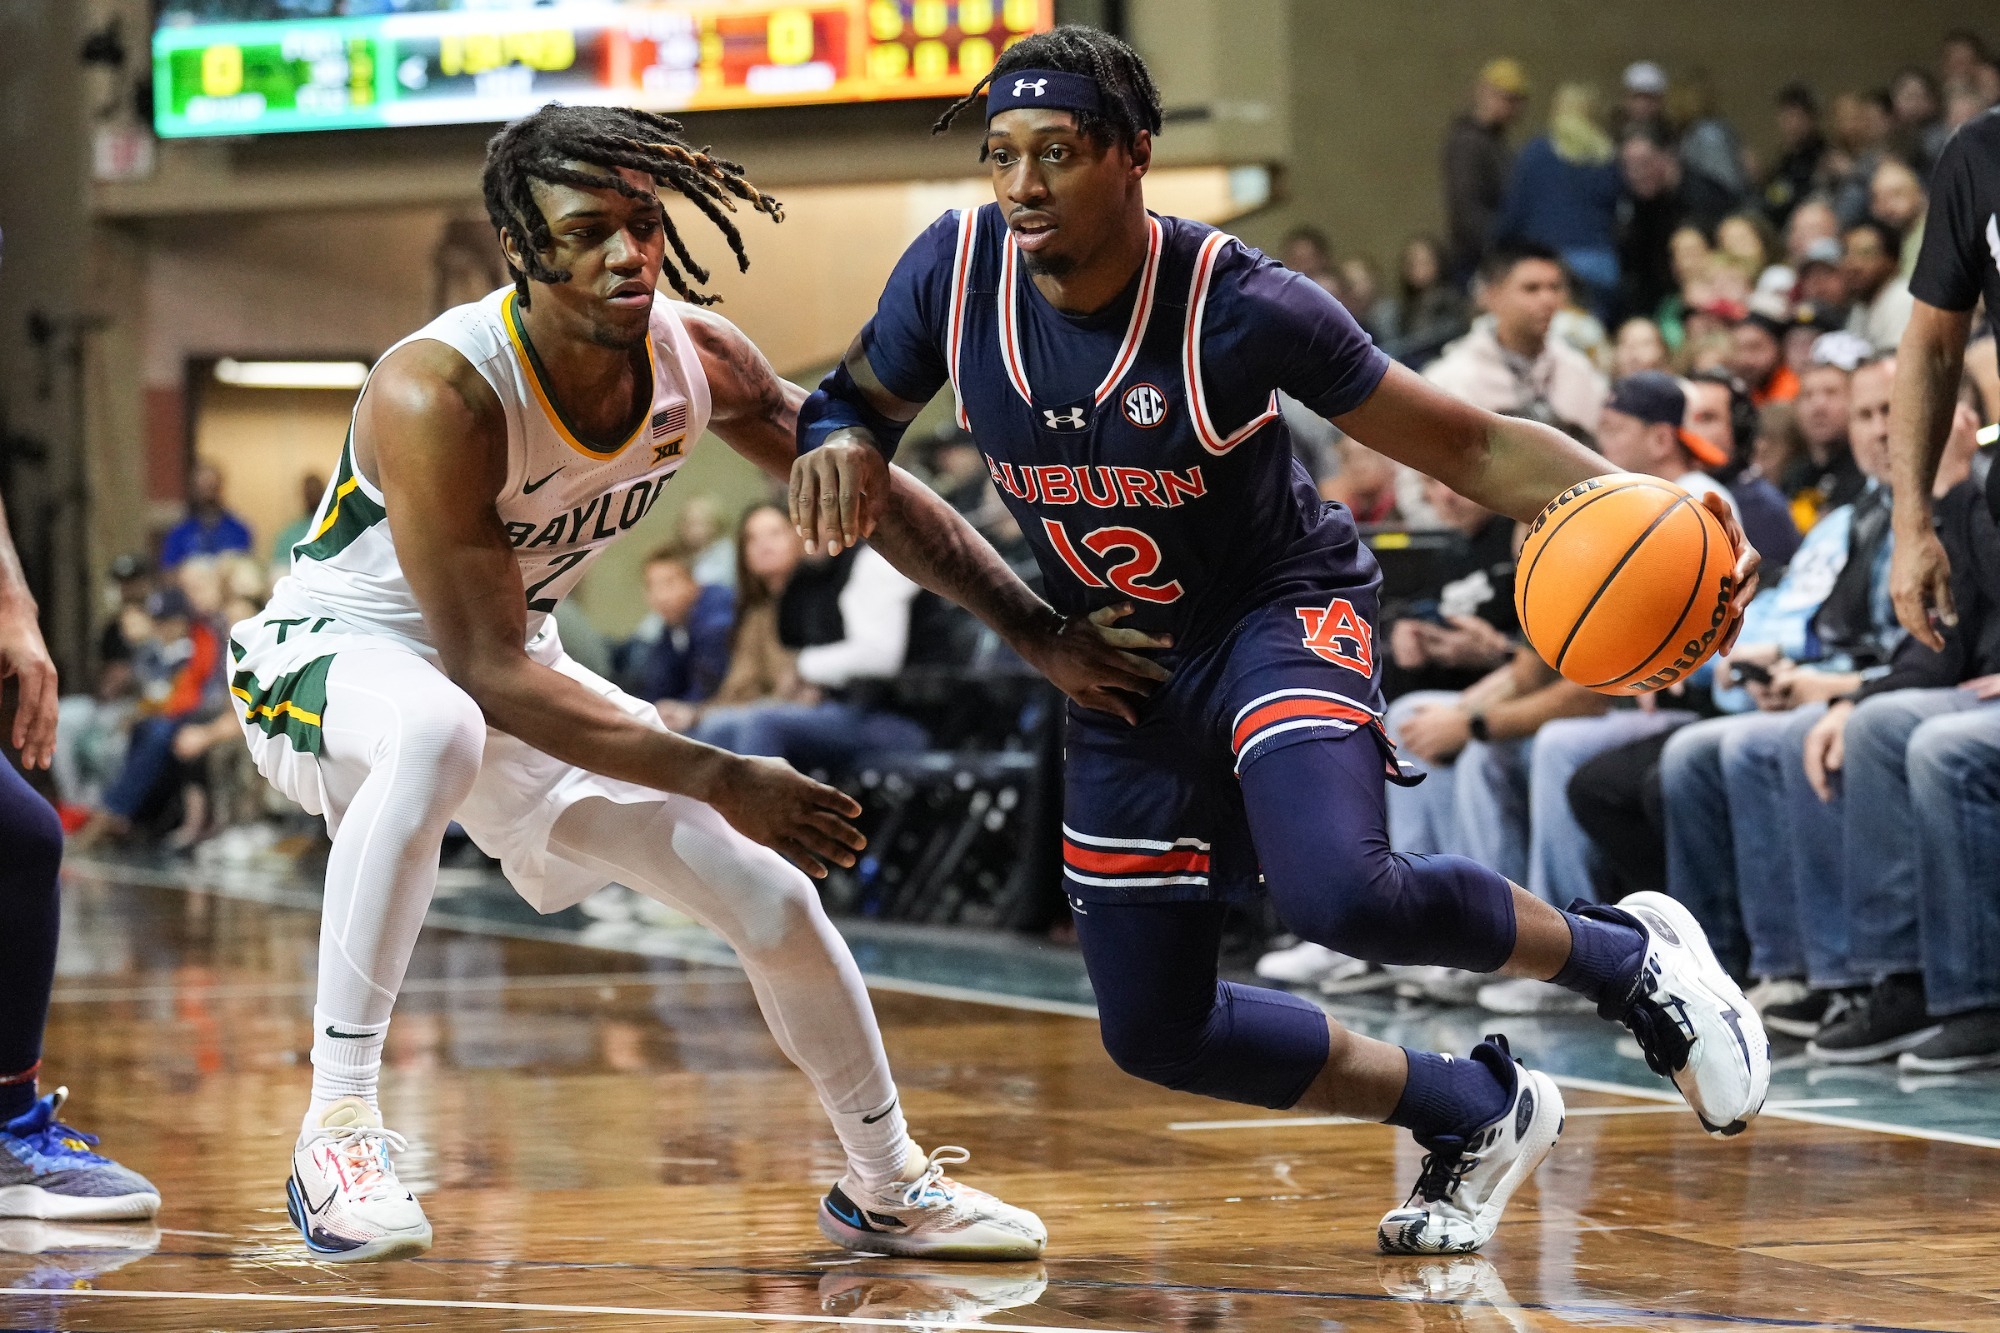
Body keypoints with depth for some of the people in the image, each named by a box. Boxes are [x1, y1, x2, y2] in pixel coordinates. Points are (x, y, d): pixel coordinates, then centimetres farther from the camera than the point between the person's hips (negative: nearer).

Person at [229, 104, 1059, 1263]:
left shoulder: (696, 359, -14)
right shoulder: (438, 397, -33)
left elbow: (863, 490, 3)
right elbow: (490, 675, -33)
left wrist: (1040, 629, -1)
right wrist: (716, 779, -36)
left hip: (513, 668, 7)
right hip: (330, 655, -7)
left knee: (775, 901, 6)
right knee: (438, 733, -43)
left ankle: (888, 1187, 31)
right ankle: (337, 1132, -36)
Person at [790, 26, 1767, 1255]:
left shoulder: (1236, 306, -26)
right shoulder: (957, 270, -15)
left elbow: (1468, 445, -18)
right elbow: (859, 402, 5)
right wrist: (841, 447, -21)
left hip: (1282, 612, -5)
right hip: (1124, 673, 6)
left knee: (1338, 891, -34)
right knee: (1153, 1029, 7)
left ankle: (1624, 955, -6)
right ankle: (1473, 1115, 27)